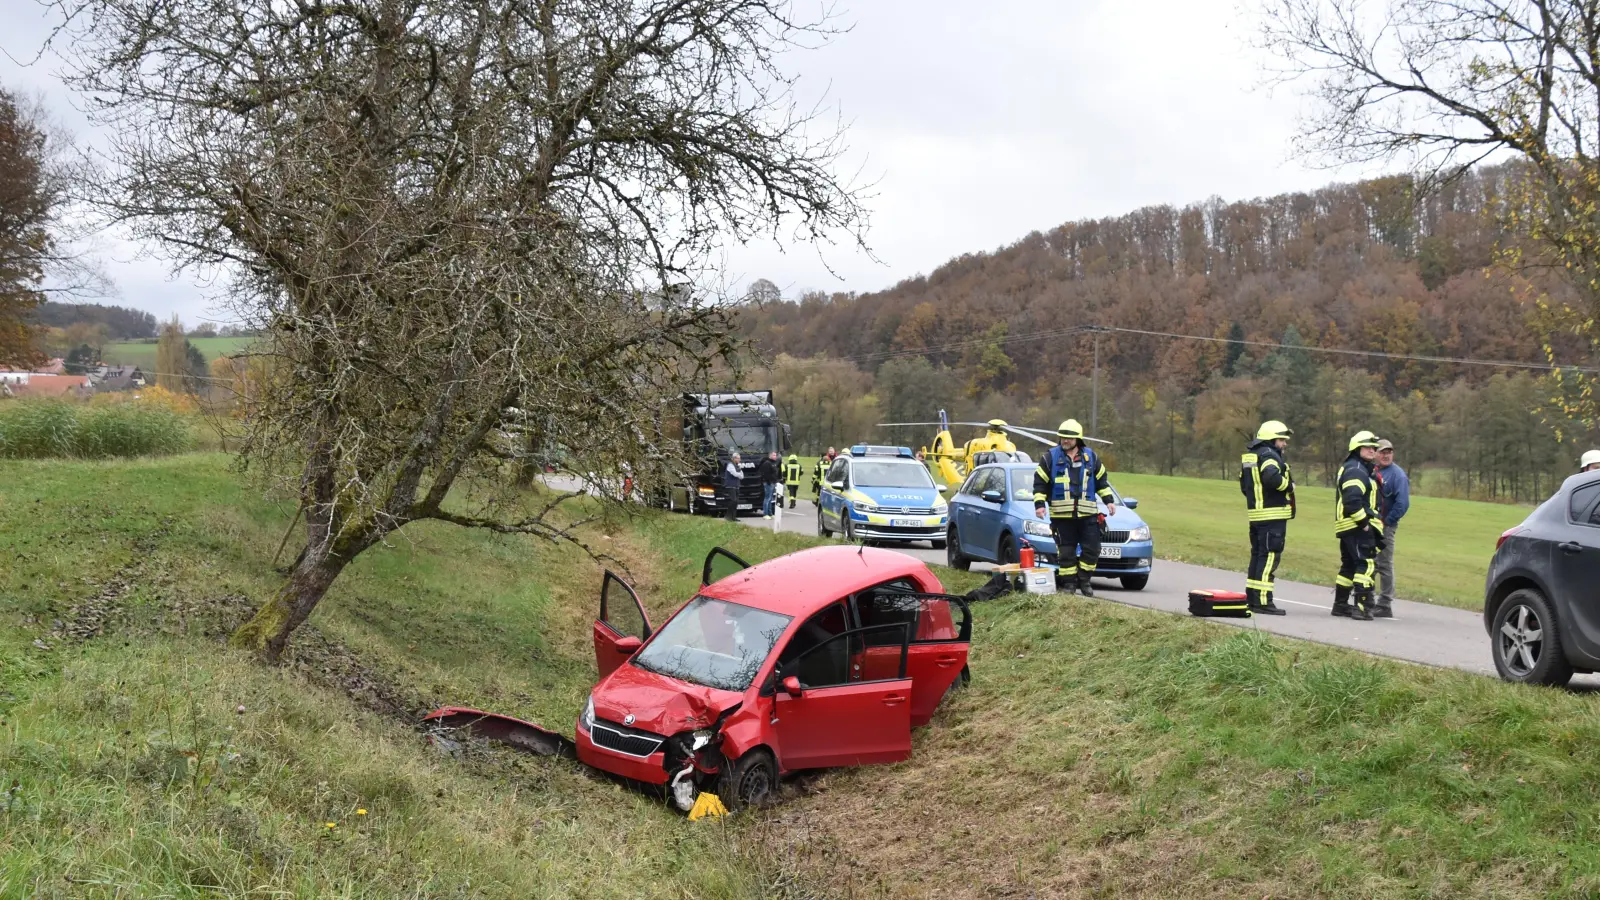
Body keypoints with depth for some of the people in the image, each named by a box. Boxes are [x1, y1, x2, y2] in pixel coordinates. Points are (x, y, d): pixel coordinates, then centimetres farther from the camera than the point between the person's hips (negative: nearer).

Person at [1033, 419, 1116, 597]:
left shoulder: (1091, 457, 9)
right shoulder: (1050, 457, 2)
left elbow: (1101, 480, 18)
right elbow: (1040, 483, 3)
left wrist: (1109, 500, 12)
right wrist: (1039, 504, -6)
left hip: (1087, 515, 2)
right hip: (1061, 515, -2)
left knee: (1091, 549, 1)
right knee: (1066, 552, 0)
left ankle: (1084, 581, 15)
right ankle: (1068, 584, 9)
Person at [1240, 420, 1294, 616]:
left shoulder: (1249, 456, 18)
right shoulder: (1269, 455, -13)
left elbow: (1244, 483, 23)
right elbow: (1272, 477, -30)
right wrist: (1289, 485, -14)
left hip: (1255, 513, 10)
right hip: (1273, 515, -10)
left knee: (1257, 555, 16)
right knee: (1269, 557, -9)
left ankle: (1251, 598, 21)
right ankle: (1263, 601, -12)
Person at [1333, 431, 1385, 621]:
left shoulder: (1360, 469, 23)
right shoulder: (1356, 470, -12)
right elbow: (1352, 500, -24)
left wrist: (1367, 521, 18)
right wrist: (1364, 522, -19)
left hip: (1348, 528, 11)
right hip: (1356, 527, -11)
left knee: (1349, 565, 16)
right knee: (1366, 564, -14)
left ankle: (1340, 604, 23)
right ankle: (1362, 607, -18)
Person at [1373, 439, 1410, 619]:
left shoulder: (1398, 474, -10)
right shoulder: (1372, 471, 12)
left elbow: (1402, 503, -17)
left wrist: (1386, 522, -14)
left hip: (1385, 526, -8)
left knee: (1384, 565, -4)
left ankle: (1385, 606, 0)